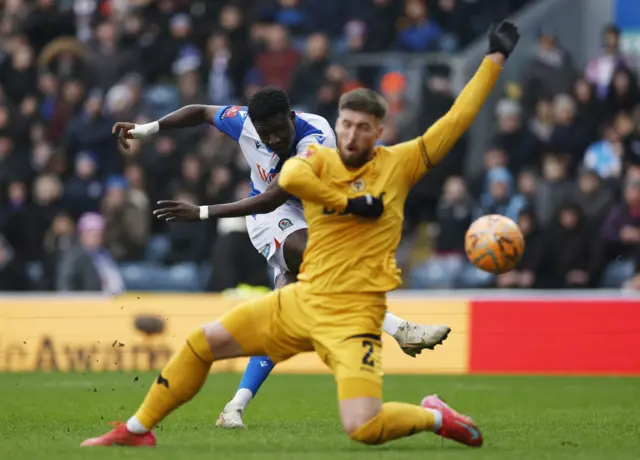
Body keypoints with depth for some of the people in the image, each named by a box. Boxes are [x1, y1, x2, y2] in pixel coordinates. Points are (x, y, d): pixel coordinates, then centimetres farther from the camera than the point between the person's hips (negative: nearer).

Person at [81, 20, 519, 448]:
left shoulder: (398, 164, -1)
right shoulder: (319, 159, 1)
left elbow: (455, 121, -1)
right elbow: (289, 177, -24)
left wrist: (495, 60, -1)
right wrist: (349, 202, -20)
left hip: (353, 316, -4)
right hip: (302, 300, 4)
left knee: (363, 429, -22)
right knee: (203, 342, 6)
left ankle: (433, 417, 9)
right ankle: (138, 429, 21)